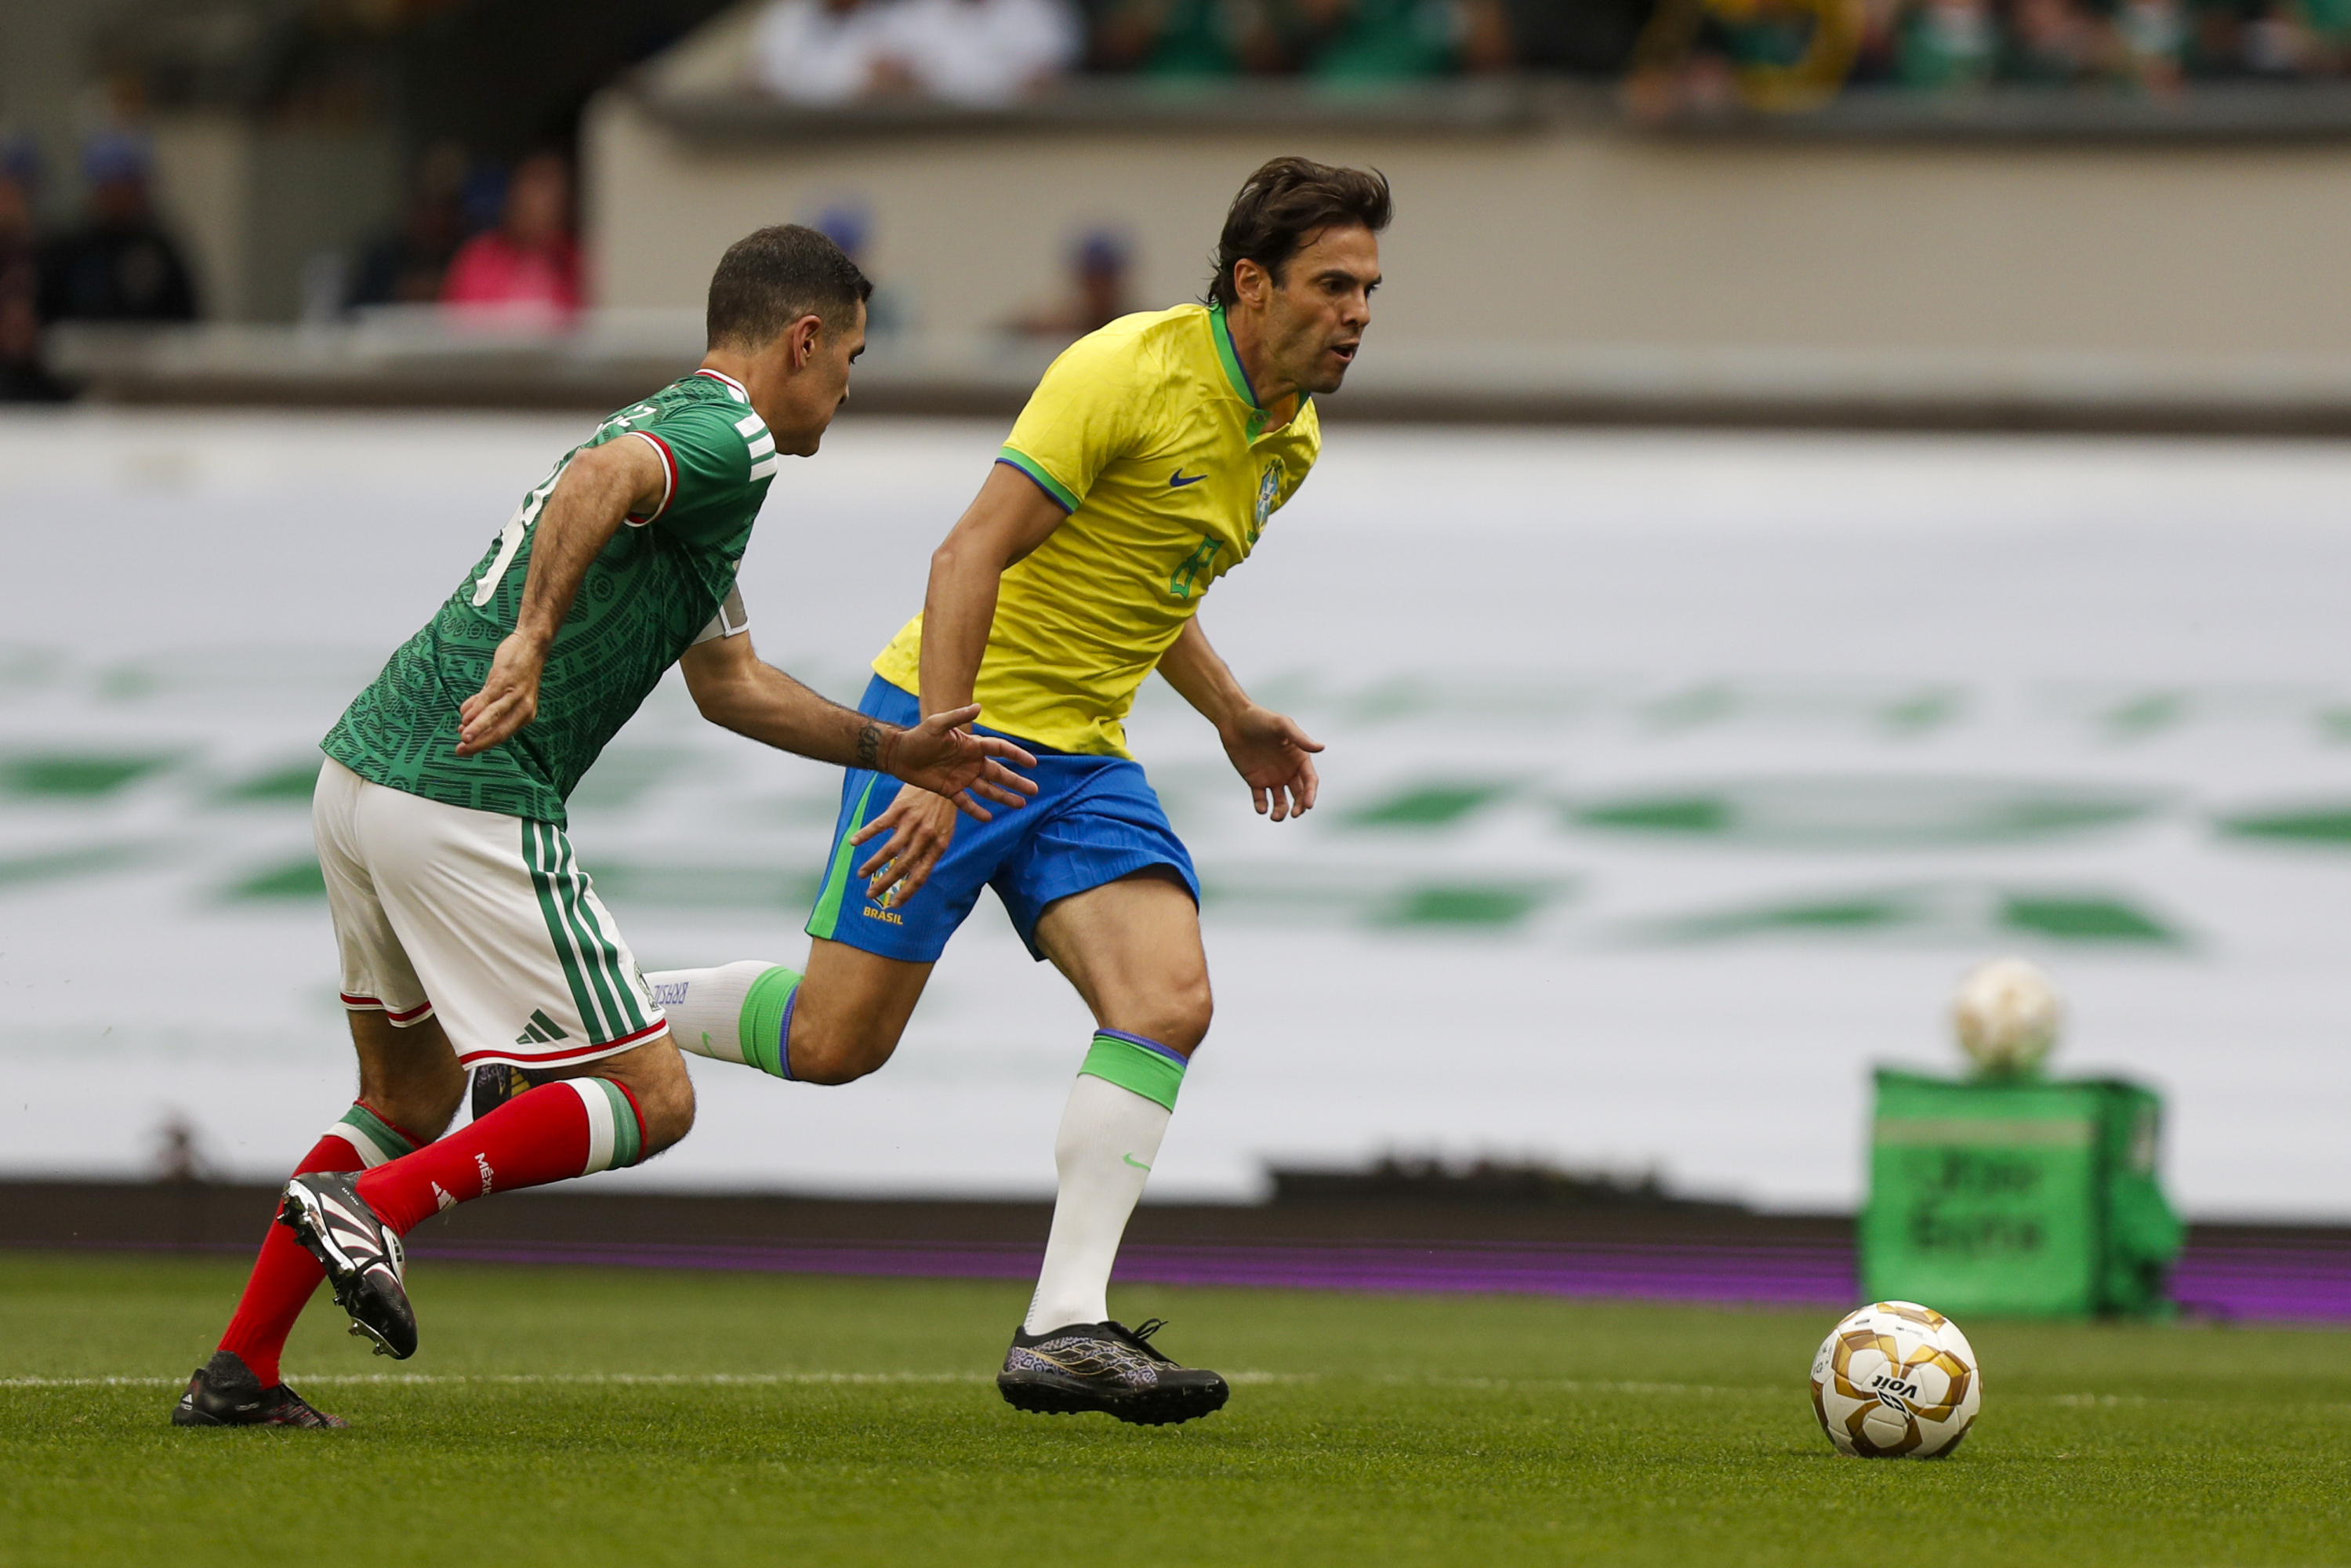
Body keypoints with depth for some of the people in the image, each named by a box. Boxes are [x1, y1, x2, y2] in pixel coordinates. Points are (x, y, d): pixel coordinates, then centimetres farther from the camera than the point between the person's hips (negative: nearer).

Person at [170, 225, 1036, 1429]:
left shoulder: (678, 428, 25)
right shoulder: (730, 439, -6)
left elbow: (727, 682, 34)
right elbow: (599, 478, -29)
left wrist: (895, 750, 31)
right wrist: (530, 642, -38)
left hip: (361, 773, 10)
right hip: (468, 808, -10)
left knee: (412, 1098, 25)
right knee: (650, 1101, -2)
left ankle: (237, 1374, 21)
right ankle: (369, 1205, -13)